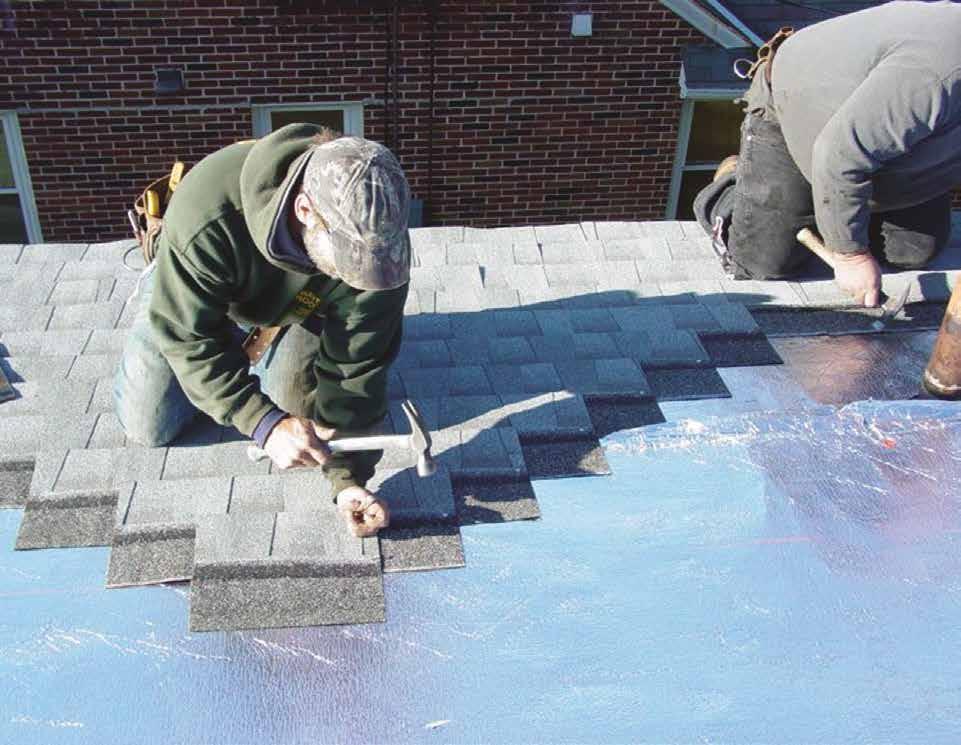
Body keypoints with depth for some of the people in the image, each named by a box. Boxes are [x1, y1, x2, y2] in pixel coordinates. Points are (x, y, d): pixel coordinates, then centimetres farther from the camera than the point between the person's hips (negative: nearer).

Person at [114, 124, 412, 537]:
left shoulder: (378, 240, -37)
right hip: (188, 294, -1)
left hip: (293, 303, 2)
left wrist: (348, 478, -30)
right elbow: (188, 334, -36)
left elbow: (356, 366, -29)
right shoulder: (208, 213, -46)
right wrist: (264, 423, -44)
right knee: (148, 427, 5)